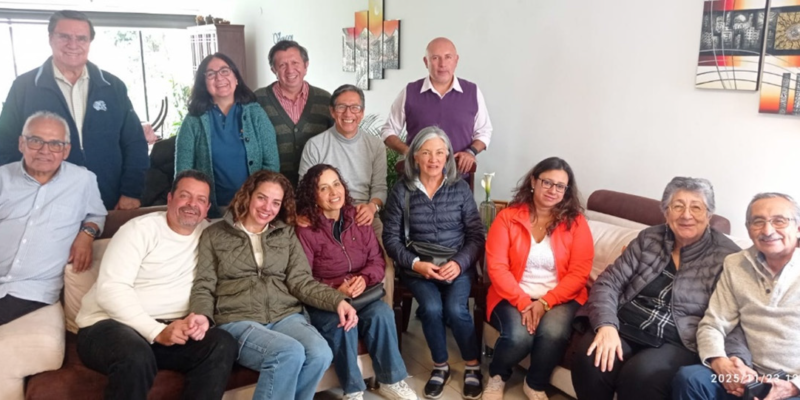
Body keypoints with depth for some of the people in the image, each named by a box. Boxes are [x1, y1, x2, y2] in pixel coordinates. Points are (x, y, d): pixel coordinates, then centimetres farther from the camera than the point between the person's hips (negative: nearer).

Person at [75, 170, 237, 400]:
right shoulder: (140, 229, -6)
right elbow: (110, 290, -17)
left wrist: (203, 317, -20)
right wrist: (156, 331, -25)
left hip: (170, 329, 4)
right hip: (111, 323, -4)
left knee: (222, 345, -23)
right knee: (136, 357, -37)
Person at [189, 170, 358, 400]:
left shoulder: (286, 234, 16)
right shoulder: (214, 235, 9)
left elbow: (301, 281, 7)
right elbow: (204, 287, 4)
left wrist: (337, 300, -10)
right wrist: (200, 316, -19)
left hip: (286, 315, 3)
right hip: (238, 321, -3)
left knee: (320, 354, -29)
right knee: (289, 353, -33)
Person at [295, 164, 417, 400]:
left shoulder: (358, 219, 5)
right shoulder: (305, 228, -10)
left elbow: (377, 260, 4)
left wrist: (364, 279, -18)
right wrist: (336, 290, -24)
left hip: (361, 295, 4)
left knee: (382, 313, -26)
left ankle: (391, 381, -7)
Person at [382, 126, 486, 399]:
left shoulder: (460, 189, 3)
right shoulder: (401, 191, 1)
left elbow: (476, 236, 1)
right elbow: (391, 237, -1)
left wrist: (459, 263, -16)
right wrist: (415, 263, -15)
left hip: (457, 265, 0)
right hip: (417, 267, 0)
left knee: (455, 308, -25)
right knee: (432, 308, -26)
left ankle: (473, 365, 1)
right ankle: (440, 366, 1)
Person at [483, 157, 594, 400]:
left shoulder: (576, 222, 0)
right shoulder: (508, 217, -2)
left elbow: (579, 273, -5)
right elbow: (496, 267, -8)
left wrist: (545, 303, -17)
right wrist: (523, 303, -19)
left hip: (559, 298, 1)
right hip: (514, 296, 0)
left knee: (553, 332, -31)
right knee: (518, 337, -29)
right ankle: (497, 377, 7)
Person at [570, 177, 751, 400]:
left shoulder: (727, 255, 1)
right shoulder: (648, 238, 10)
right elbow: (609, 282, 4)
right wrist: (606, 325, -14)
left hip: (678, 344, -2)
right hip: (625, 329, 3)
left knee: (640, 375, -32)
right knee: (591, 361, -27)